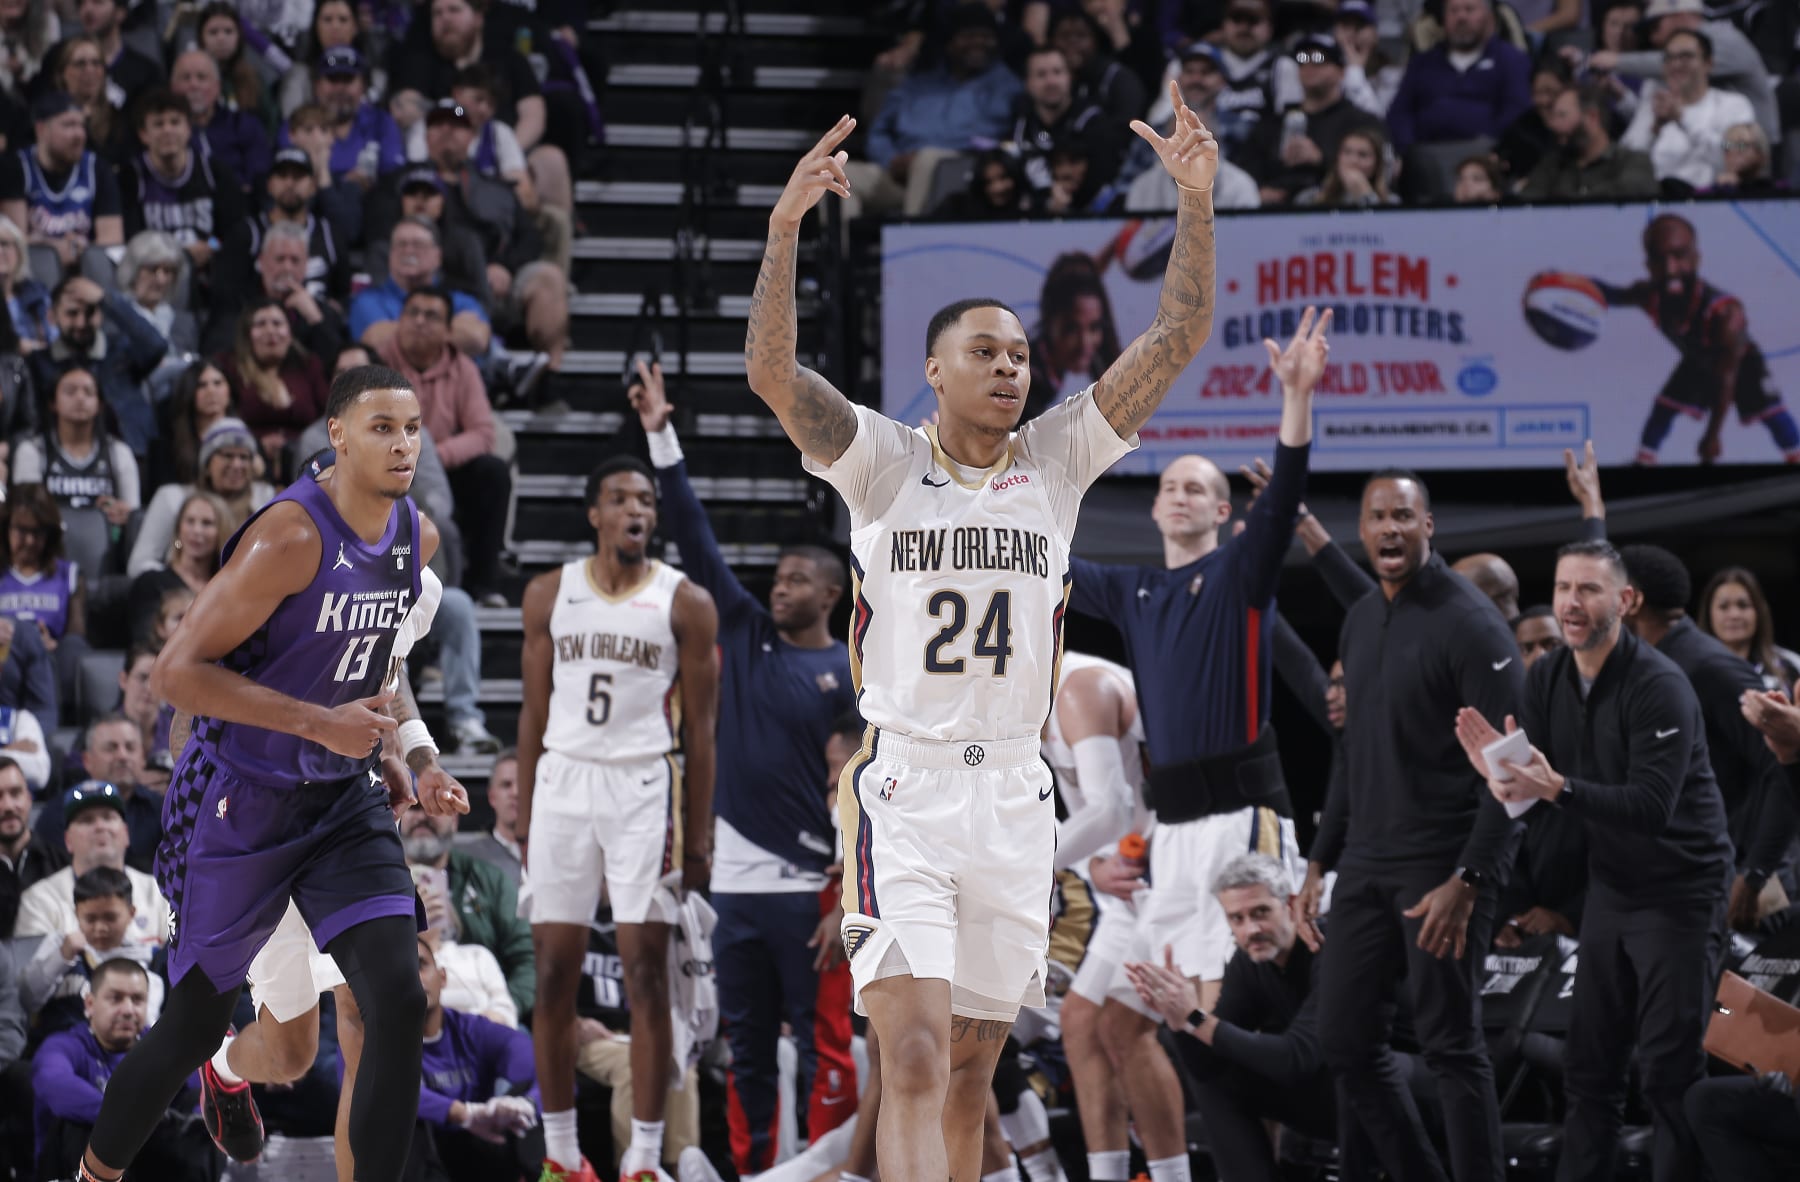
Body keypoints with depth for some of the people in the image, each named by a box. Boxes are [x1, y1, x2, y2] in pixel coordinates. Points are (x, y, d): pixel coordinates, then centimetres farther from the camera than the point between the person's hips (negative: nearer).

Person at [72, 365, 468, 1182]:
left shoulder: (417, 538, 1)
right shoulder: (290, 539, -23)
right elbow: (179, 669, -24)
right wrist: (320, 724, -27)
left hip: (342, 800, 6)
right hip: (239, 803, -6)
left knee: (398, 1006, -12)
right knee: (195, 1026, 7)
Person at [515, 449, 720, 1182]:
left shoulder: (685, 604, 1)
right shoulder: (550, 595, 8)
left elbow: (698, 729, 2)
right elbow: (535, 711, 11)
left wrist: (697, 835, -2)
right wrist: (524, 814, 5)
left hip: (643, 788, -2)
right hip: (564, 781, 2)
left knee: (647, 974, -5)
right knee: (554, 973, 3)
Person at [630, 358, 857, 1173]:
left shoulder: (856, 678, -3)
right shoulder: (748, 639, 11)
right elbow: (696, 542, 8)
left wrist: (850, 900, -14)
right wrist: (662, 440, 2)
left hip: (809, 888, -5)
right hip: (736, 881, 5)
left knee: (824, 1052, -4)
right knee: (747, 1052, 9)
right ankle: (751, 1176, 14)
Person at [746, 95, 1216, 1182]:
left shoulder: (1057, 462, 7)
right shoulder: (883, 462, -1)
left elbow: (1178, 339, 1)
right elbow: (770, 369, -16)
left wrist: (1198, 201, -10)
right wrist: (785, 225, -29)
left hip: (1014, 797, 4)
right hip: (903, 794, -4)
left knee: (970, 1074, 11)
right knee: (917, 1062, -17)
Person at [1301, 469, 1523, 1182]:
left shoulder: (1470, 625, -11)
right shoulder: (1361, 622, 14)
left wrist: (1466, 881, -22)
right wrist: (1320, 862, 18)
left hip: (1443, 867, -8)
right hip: (1367, 866, 8)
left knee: (1451, 1044, -6)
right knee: (1345, 1037, 8)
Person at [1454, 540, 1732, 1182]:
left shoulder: (1659, 686, -21)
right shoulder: (1548, 679, 1)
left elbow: (1651, 807, -29)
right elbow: (1531, 790, 1)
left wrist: (1555, 787, -40)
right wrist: (1500, 772, -23)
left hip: (1680, 888, -7)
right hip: (1611, 884, 7)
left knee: (1670, 1071, -8)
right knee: (1589, 1064, 8)